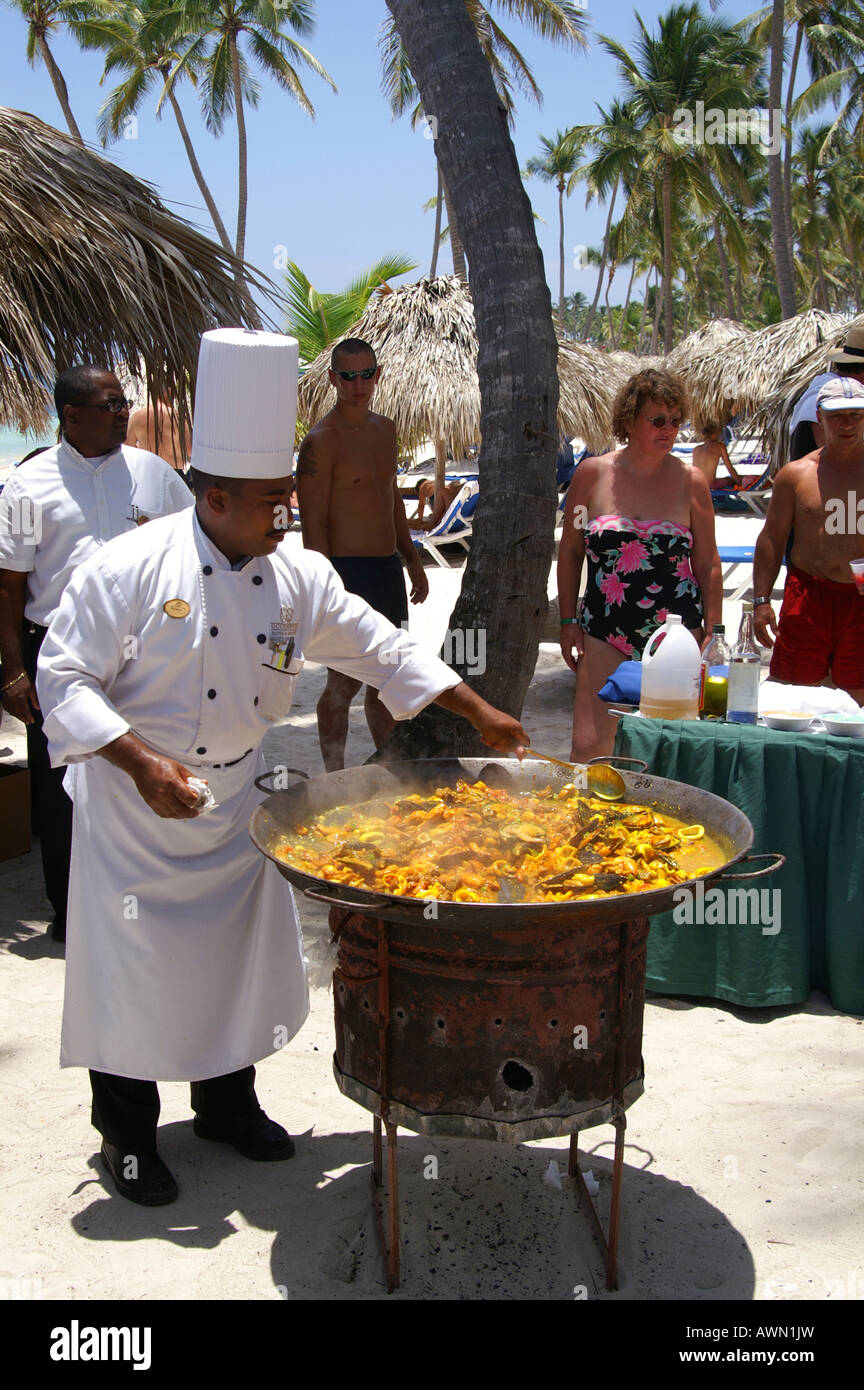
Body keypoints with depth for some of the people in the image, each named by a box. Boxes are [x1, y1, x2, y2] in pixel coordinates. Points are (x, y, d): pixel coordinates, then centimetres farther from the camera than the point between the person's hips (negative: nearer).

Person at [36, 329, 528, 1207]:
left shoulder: (298, 579, -3)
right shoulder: (133, 568, -19)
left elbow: (382, 649, 4)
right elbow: (64, 679, -16)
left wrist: (479, 713, 1)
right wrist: (144, 763, -25)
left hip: (235, 803, 5)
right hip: (135, 808, -5)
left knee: (243, 953, 15)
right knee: (132, 968, 4)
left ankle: (227, 1101, 37)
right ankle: (125, 1133, 25)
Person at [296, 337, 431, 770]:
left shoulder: (385, 429, 13)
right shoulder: (321, 440, -12)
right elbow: (313, 523, -16)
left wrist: (412, 560, 22)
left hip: (388, 568, 8)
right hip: (347, 571, -8)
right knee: (344, 682, -4)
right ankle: (335, 779, 6)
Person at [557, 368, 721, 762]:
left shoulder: (690, 480, 2)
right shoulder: (592, 473, 1)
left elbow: (707, 562, 6)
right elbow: (570, 550, 9)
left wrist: (713, 633, 2)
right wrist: (568, 620, 5)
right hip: (605, 632, 0)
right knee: (588, 747, -4)